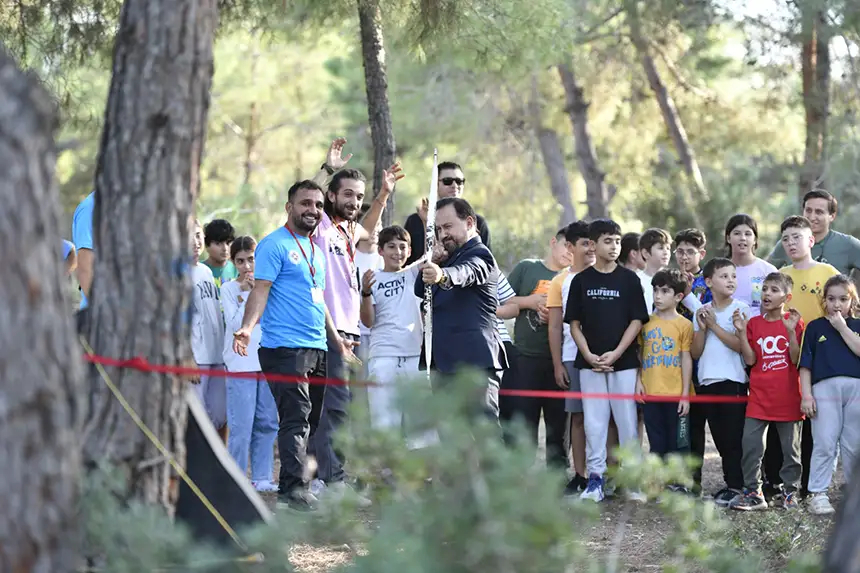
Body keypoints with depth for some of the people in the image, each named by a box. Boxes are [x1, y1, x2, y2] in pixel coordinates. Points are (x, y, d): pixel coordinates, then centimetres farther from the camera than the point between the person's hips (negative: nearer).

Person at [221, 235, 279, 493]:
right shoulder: (228, 289, 1)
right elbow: (235, 324, -11)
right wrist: (248, 294, -12)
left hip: (267, 361, 5)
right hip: (240, 363, -5)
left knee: (268, 423, 6)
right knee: (242, 425, -8)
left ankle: (261, 477, 12)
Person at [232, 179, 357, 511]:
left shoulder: (316, 250, 21)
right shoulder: (275, 245, -5)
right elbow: (260, 290, -13)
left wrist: (336, 338, 32)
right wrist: (247, 327, -28)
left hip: (317, 348, 9)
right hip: (284, 347, -9)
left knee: (312, 420, 8)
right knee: (296, 419, -14)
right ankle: (293, 487, -16)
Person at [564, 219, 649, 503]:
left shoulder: (629, 279, 2)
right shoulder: (581, 280, 5)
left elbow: (637, 320, 0)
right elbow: (574, 323, 5)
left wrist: (616, 353, -10)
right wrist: (589, 355, -7)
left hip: (624, 361, -1)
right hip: (590, 362, 1)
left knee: (627, 420, 0)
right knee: (594, 421, 3)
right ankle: (595, 479, 7)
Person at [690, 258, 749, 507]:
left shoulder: (741, 309, -2)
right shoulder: (702, 312, 10)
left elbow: (741, 345, -12)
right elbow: (695, 352, 7)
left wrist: (714, 325, -10)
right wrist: (702, 328, -7)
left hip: (733, 381, -5)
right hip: (707, 381, 5)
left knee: (733, 437, -5)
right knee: (720, 437, 8)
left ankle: (735, 486, 0)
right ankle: (732, 483, 16)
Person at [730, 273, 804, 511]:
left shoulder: (794, 322, -1)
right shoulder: (754, 323, 6)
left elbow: (796, 359, -8)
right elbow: (750, 359, 1)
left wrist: (791, 331, -19)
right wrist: (742, 332, -9)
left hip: (787, 397, -2)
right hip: (759, 397, 2)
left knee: (790, 447, 6)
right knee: (750, 445, -3)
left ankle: (790, 492, 18)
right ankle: (753, 493, 4)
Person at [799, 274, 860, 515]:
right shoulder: (815, 327, 11)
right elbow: (805, 364, 7)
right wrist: (806, 394, -2)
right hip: (825, 387, -2)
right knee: (824, 444, -7)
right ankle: (818, 494, -5)